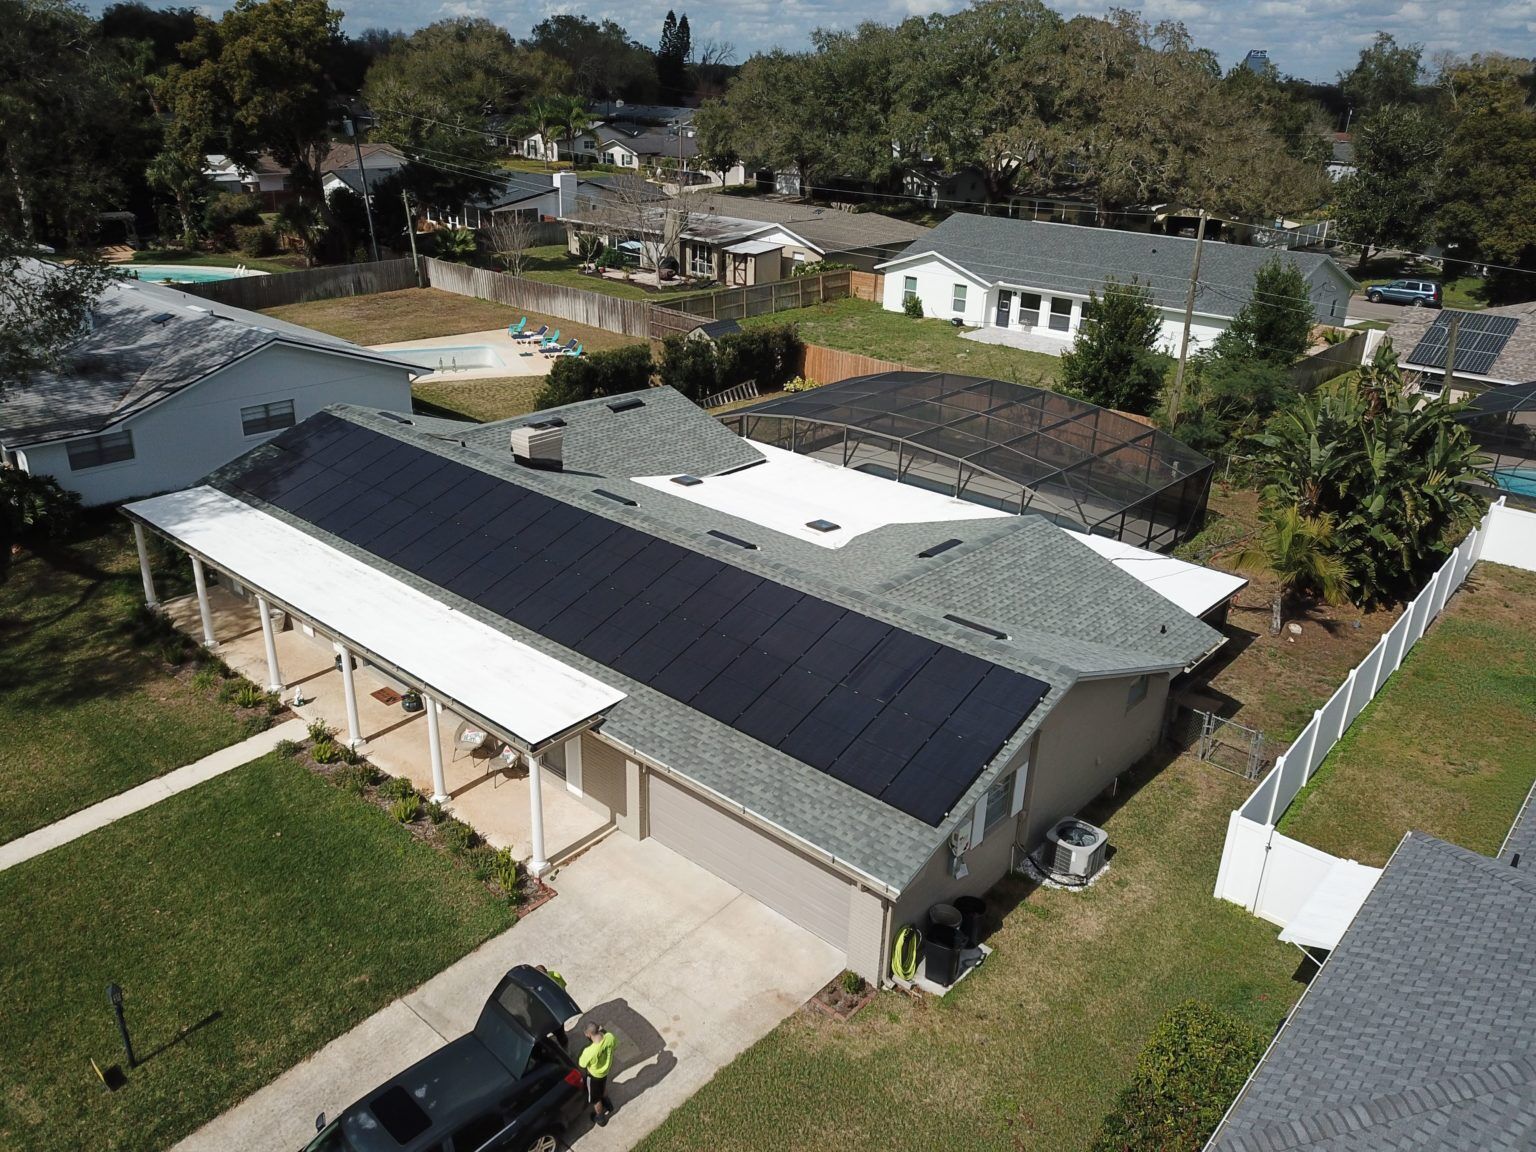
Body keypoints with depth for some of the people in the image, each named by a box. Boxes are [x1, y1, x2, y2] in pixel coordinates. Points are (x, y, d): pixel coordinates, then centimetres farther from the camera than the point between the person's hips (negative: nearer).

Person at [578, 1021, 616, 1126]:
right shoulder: (610, 1037, -30)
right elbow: (613, 1046, -3)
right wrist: (604, 1031, -6)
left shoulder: (589, 1051, -44)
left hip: (594, 1075, -5)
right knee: (602, 1088, 37)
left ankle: (600, 1118, 49)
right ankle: (607, 1106, 62)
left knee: (595, 1098, 25)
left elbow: (582, 1065, -21)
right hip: (605, 1070, 5)